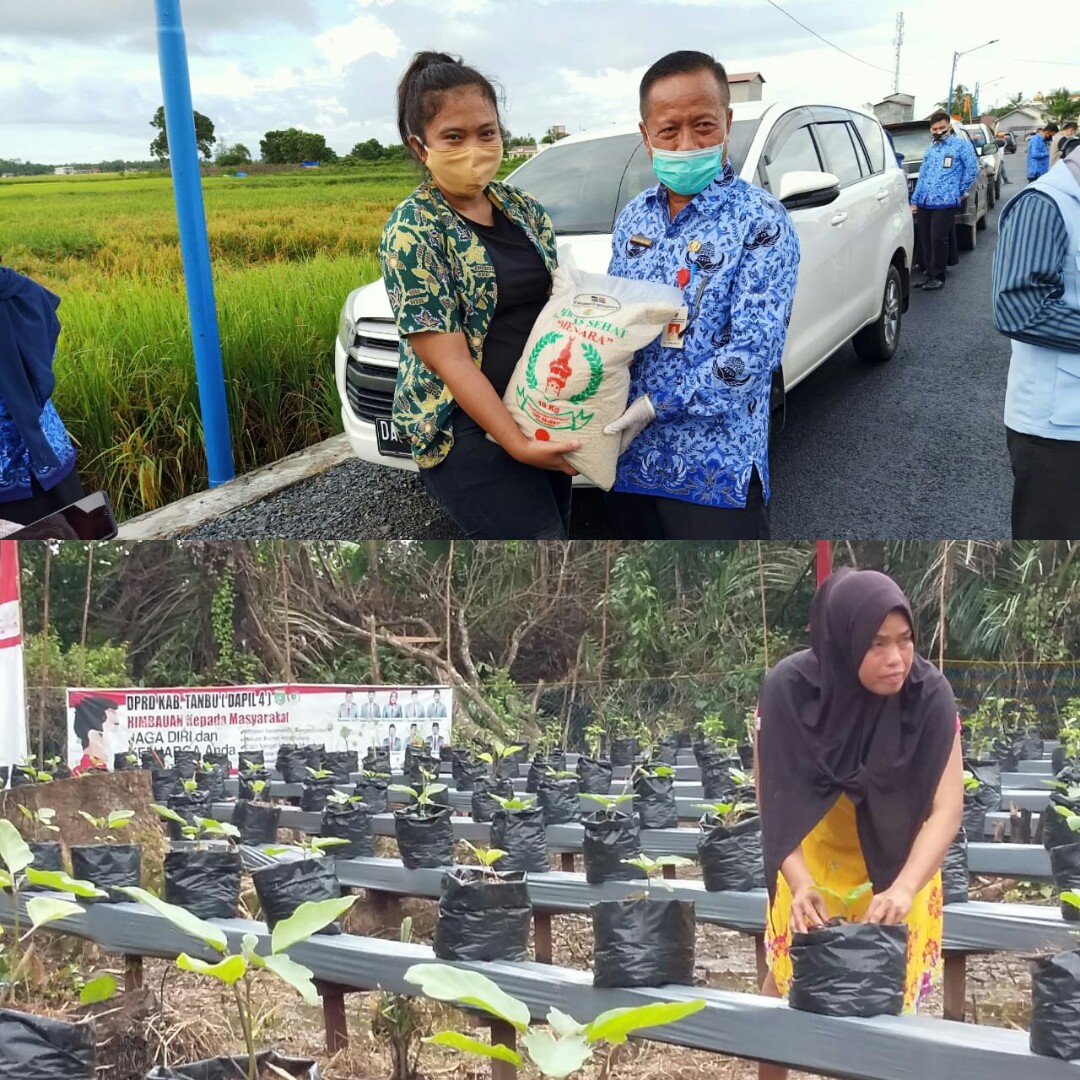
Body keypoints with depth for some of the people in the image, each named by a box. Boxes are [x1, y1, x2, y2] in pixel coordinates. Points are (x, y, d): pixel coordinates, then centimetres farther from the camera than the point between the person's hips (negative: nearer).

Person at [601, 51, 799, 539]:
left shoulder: (761, 222, -10)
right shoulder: (633, 217, 9)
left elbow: (754, 353, -19)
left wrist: (655, 404, -22)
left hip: (717, 467, -6)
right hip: (631, 457, 6)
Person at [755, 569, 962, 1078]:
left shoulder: (929, 693, -27)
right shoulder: (789, 688, -27)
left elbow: (946, 806, -27)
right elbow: (774, 800, -23)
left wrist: (903, 889, -40)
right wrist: (800, 884, -36)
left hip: (898, 857, 0)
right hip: (810, 854, 1)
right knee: (785, 979, 10)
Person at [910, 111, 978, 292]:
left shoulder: (961, 145, 4)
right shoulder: (930, 149, 22)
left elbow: (972, 170, 1)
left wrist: (960, 191, 2)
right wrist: (914, 200, 16)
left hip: (945, 202, -6)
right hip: (924, 202, 6)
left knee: (938, 239, -9)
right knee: (924, 239, 6)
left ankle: (938, 276, -1)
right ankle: (928, 273, 17)